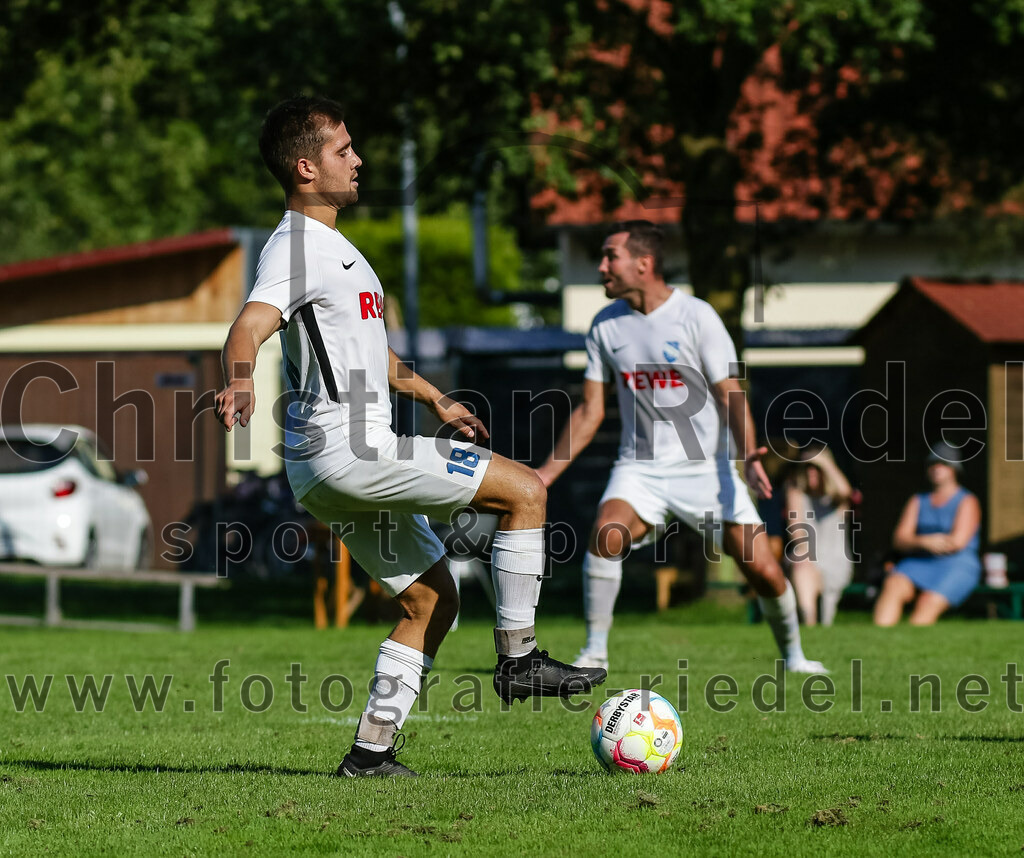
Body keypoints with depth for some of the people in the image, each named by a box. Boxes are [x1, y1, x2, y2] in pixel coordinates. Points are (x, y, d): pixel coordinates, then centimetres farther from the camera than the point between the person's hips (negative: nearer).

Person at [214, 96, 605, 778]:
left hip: (348, 463, 11)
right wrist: (240, 384, -49)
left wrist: (436, 399, 39)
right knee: (525, 490, -8)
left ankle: (372, 748, 10)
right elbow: (250, 326, -29)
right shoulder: (296, 248, -11)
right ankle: (518, 659, -3)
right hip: (342, 447, -11)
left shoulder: (332, 246, 22)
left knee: (432, 600, 13)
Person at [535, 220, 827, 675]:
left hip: (706, 467, -2)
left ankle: (793, 655, 20)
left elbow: (730, 396, -8)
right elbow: (589, 411, 10)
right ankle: (595, 650, -16)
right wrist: (545, 474, 5)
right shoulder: (606, 325, 3)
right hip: (639, 469, 2)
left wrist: (749, 455, -25)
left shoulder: (696, 316, -8)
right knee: (606, 533, -28)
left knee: (765, 573, -6)